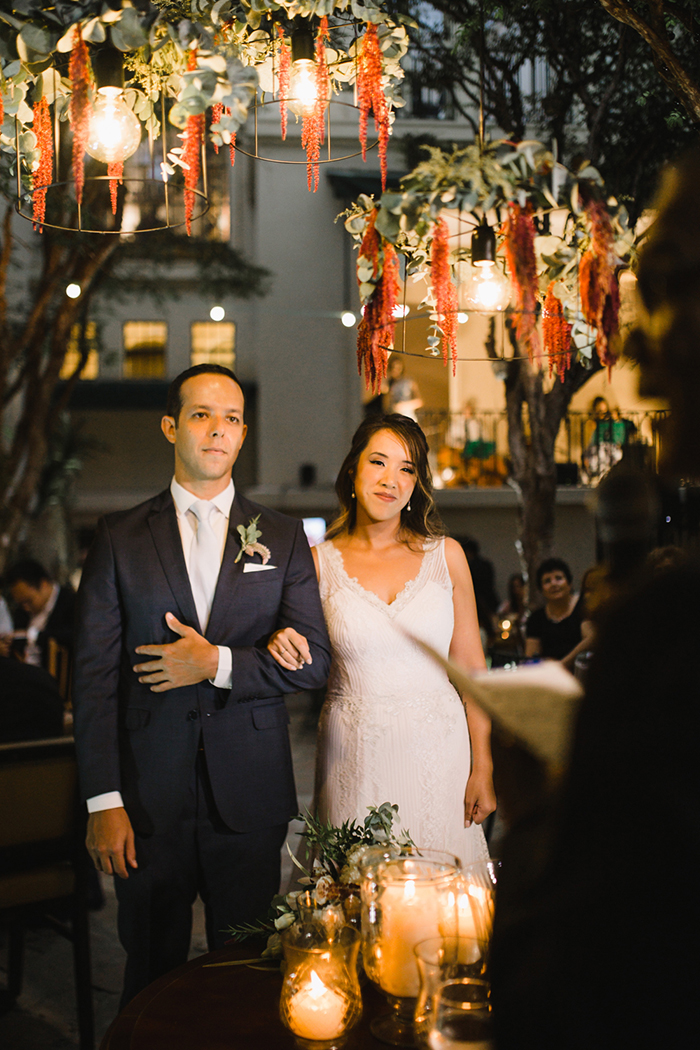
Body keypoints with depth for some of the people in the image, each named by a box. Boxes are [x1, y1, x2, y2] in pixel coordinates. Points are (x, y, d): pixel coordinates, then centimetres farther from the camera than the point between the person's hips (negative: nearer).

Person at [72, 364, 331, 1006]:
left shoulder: (282, 537, 5)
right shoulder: (120, 538, 2)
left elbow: (314, 660, 0)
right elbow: (94, 674, -2)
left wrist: (219, 662, -13)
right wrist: (104, 801, -7)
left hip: (250, 800, 1)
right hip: (148, 798, 0)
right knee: (152, 975, 12)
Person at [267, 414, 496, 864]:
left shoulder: (446, 555, 2)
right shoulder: (320, 562, 0)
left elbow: (471, 666, 3)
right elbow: (305, 667, 6)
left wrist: (483, 768, -1)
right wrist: (283, 646, -16)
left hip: (437, 749, 1)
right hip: (354, 755, 0)